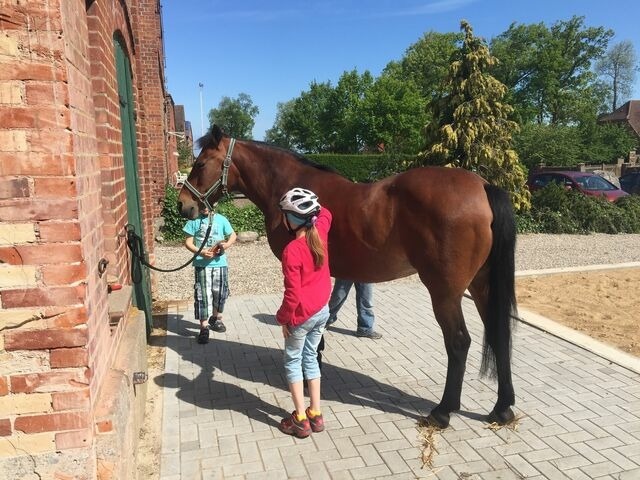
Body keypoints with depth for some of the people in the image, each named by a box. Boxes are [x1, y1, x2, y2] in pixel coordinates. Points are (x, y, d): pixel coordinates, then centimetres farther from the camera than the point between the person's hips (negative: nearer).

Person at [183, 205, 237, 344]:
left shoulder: (221, 219, 2)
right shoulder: (193, 221, -1)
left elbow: (233, 235, 11)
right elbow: (188, 242, -3)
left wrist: (227, 244, -11)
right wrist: (201, 252, -19)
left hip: (219, 263, 2)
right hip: (201, 264, -2)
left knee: (220, 293, 10)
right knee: (203, 295, -4)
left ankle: (215, 319, 35)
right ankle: (204, 328, 3)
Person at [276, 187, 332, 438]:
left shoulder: (291, 250, -24)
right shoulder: (320, 233, -5)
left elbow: (293, 293, -21)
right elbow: (325, 213, 21)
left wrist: (283, 318, -8)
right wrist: (310, 204, 20)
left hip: (302, 315, -7)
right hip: (322, 310, 7)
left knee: (292, 361, 11)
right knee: (310, 358, 19)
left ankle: (301, 419, 16)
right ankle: (315, 414, 26)